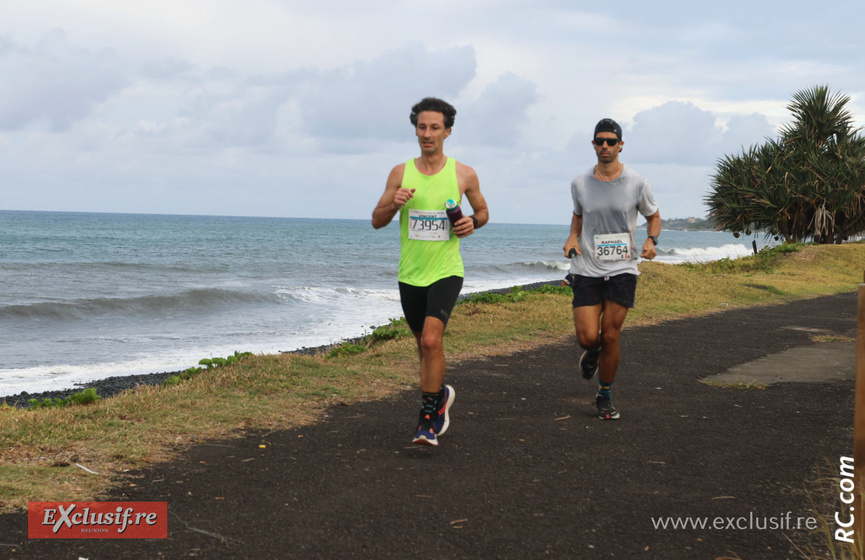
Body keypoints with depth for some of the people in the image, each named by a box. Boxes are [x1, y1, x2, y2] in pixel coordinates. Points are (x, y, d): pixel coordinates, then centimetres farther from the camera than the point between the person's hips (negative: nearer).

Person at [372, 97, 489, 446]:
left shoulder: (464, 175, -2)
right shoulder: (400, 173, 1)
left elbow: (483, 211, 14)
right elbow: (376, 221, 3)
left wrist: (473, 223, -9)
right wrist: (394, 203, -18)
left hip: (446, 272, -3)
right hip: (410, 274, 3)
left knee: (431, 339, -20)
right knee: (424, 344, 16)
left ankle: (428, 417, -9)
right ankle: (440, 395, 43)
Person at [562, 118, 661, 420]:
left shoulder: (636, 183, -1)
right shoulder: (580, 183, 3)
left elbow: (653, 216, 13)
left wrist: (651, 240, -7)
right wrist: (572, 237, 2)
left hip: (622, 270, -1)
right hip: (587, 270, 1)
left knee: (610, 336, -3)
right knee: (587, 337, -10)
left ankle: (605, 397, 18)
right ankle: (593, 352, 31)